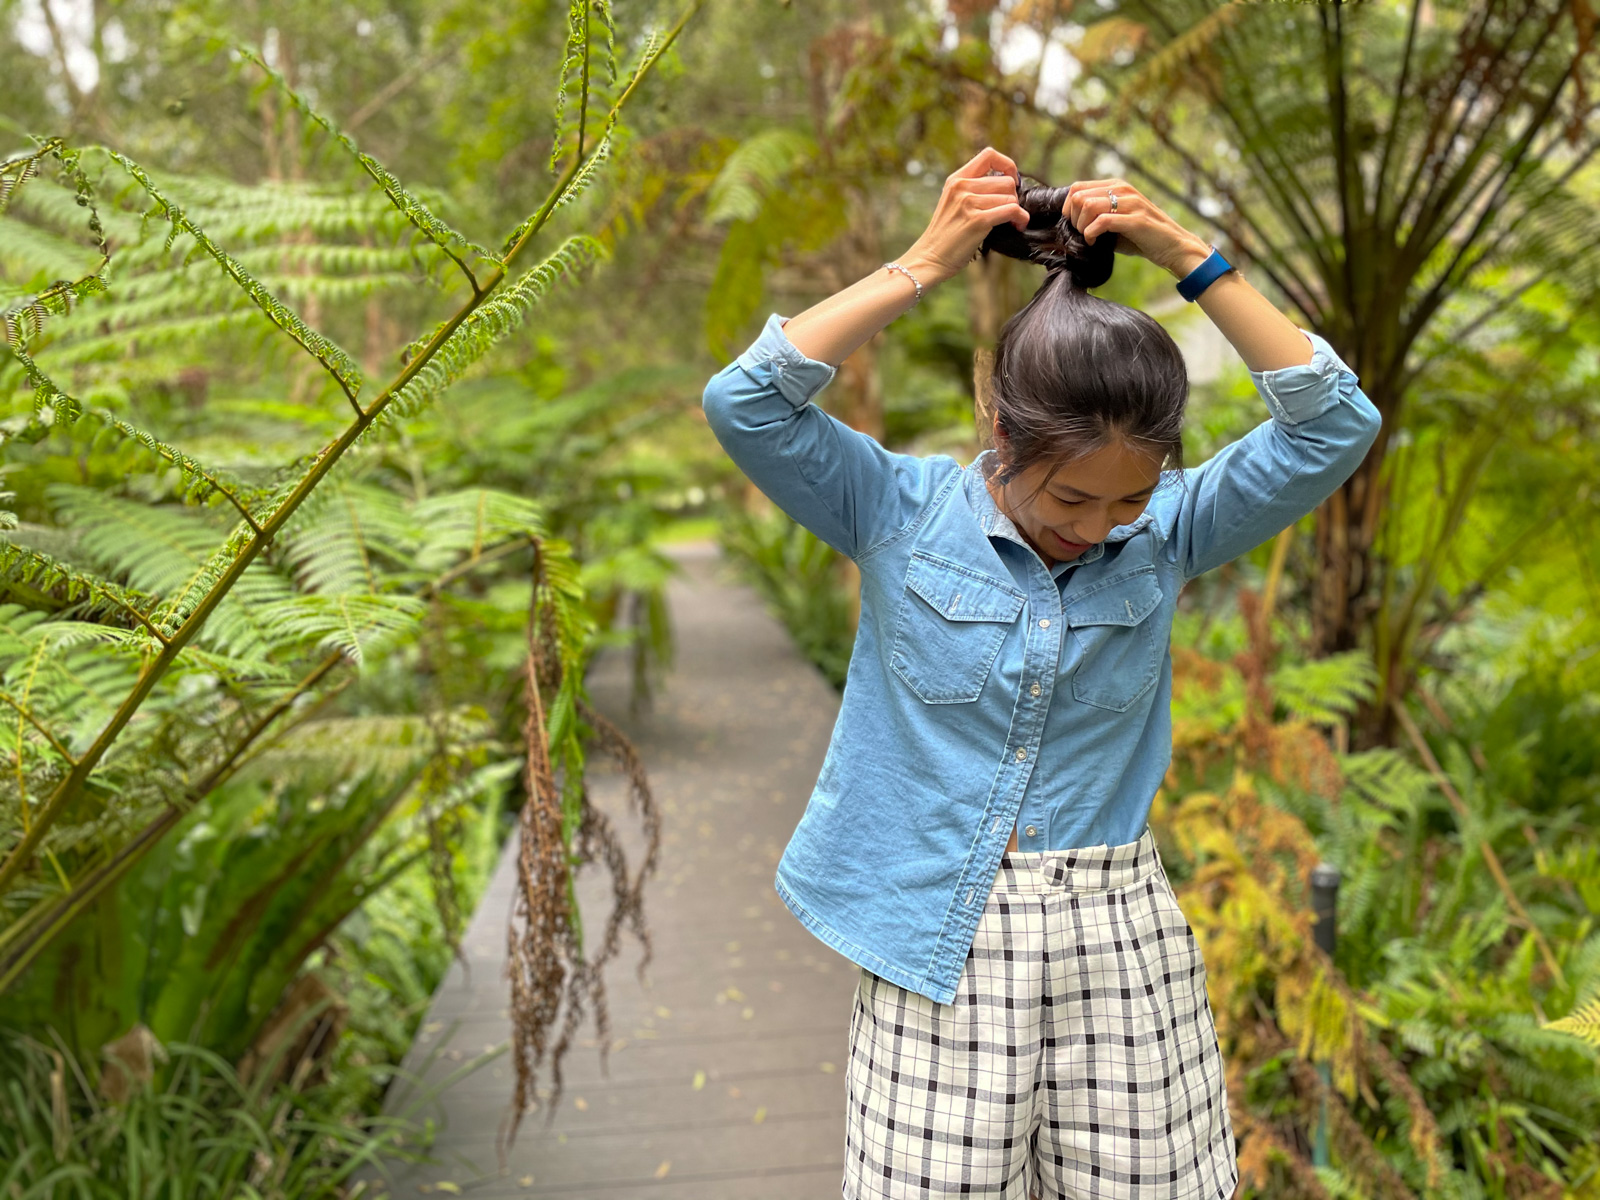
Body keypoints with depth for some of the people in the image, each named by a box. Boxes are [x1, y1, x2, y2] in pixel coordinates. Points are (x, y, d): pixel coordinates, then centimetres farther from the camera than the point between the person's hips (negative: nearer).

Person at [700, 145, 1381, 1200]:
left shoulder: (1167, 532, -1)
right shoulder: (904, 512, -6)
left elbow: (1336, 425, -11)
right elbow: (744, 403, -17)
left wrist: (1187, 255, -14)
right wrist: (924, 265, -18)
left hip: (1119, 949, 2)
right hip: (936, 950, -1)